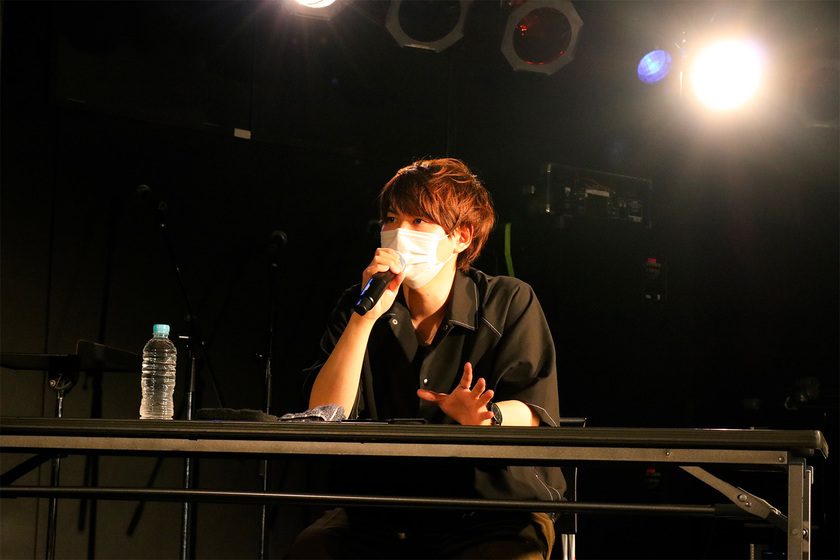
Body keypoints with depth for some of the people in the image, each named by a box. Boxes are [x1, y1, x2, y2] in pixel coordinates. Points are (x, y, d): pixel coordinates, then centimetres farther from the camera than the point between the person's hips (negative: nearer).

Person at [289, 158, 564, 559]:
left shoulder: (510, 303, 3)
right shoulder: (358, 308, 7)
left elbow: (534, 413, -7)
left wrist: (484, 416, -30)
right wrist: (367, 317, -15)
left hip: (494, 515, -2)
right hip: (379, 519, 2)